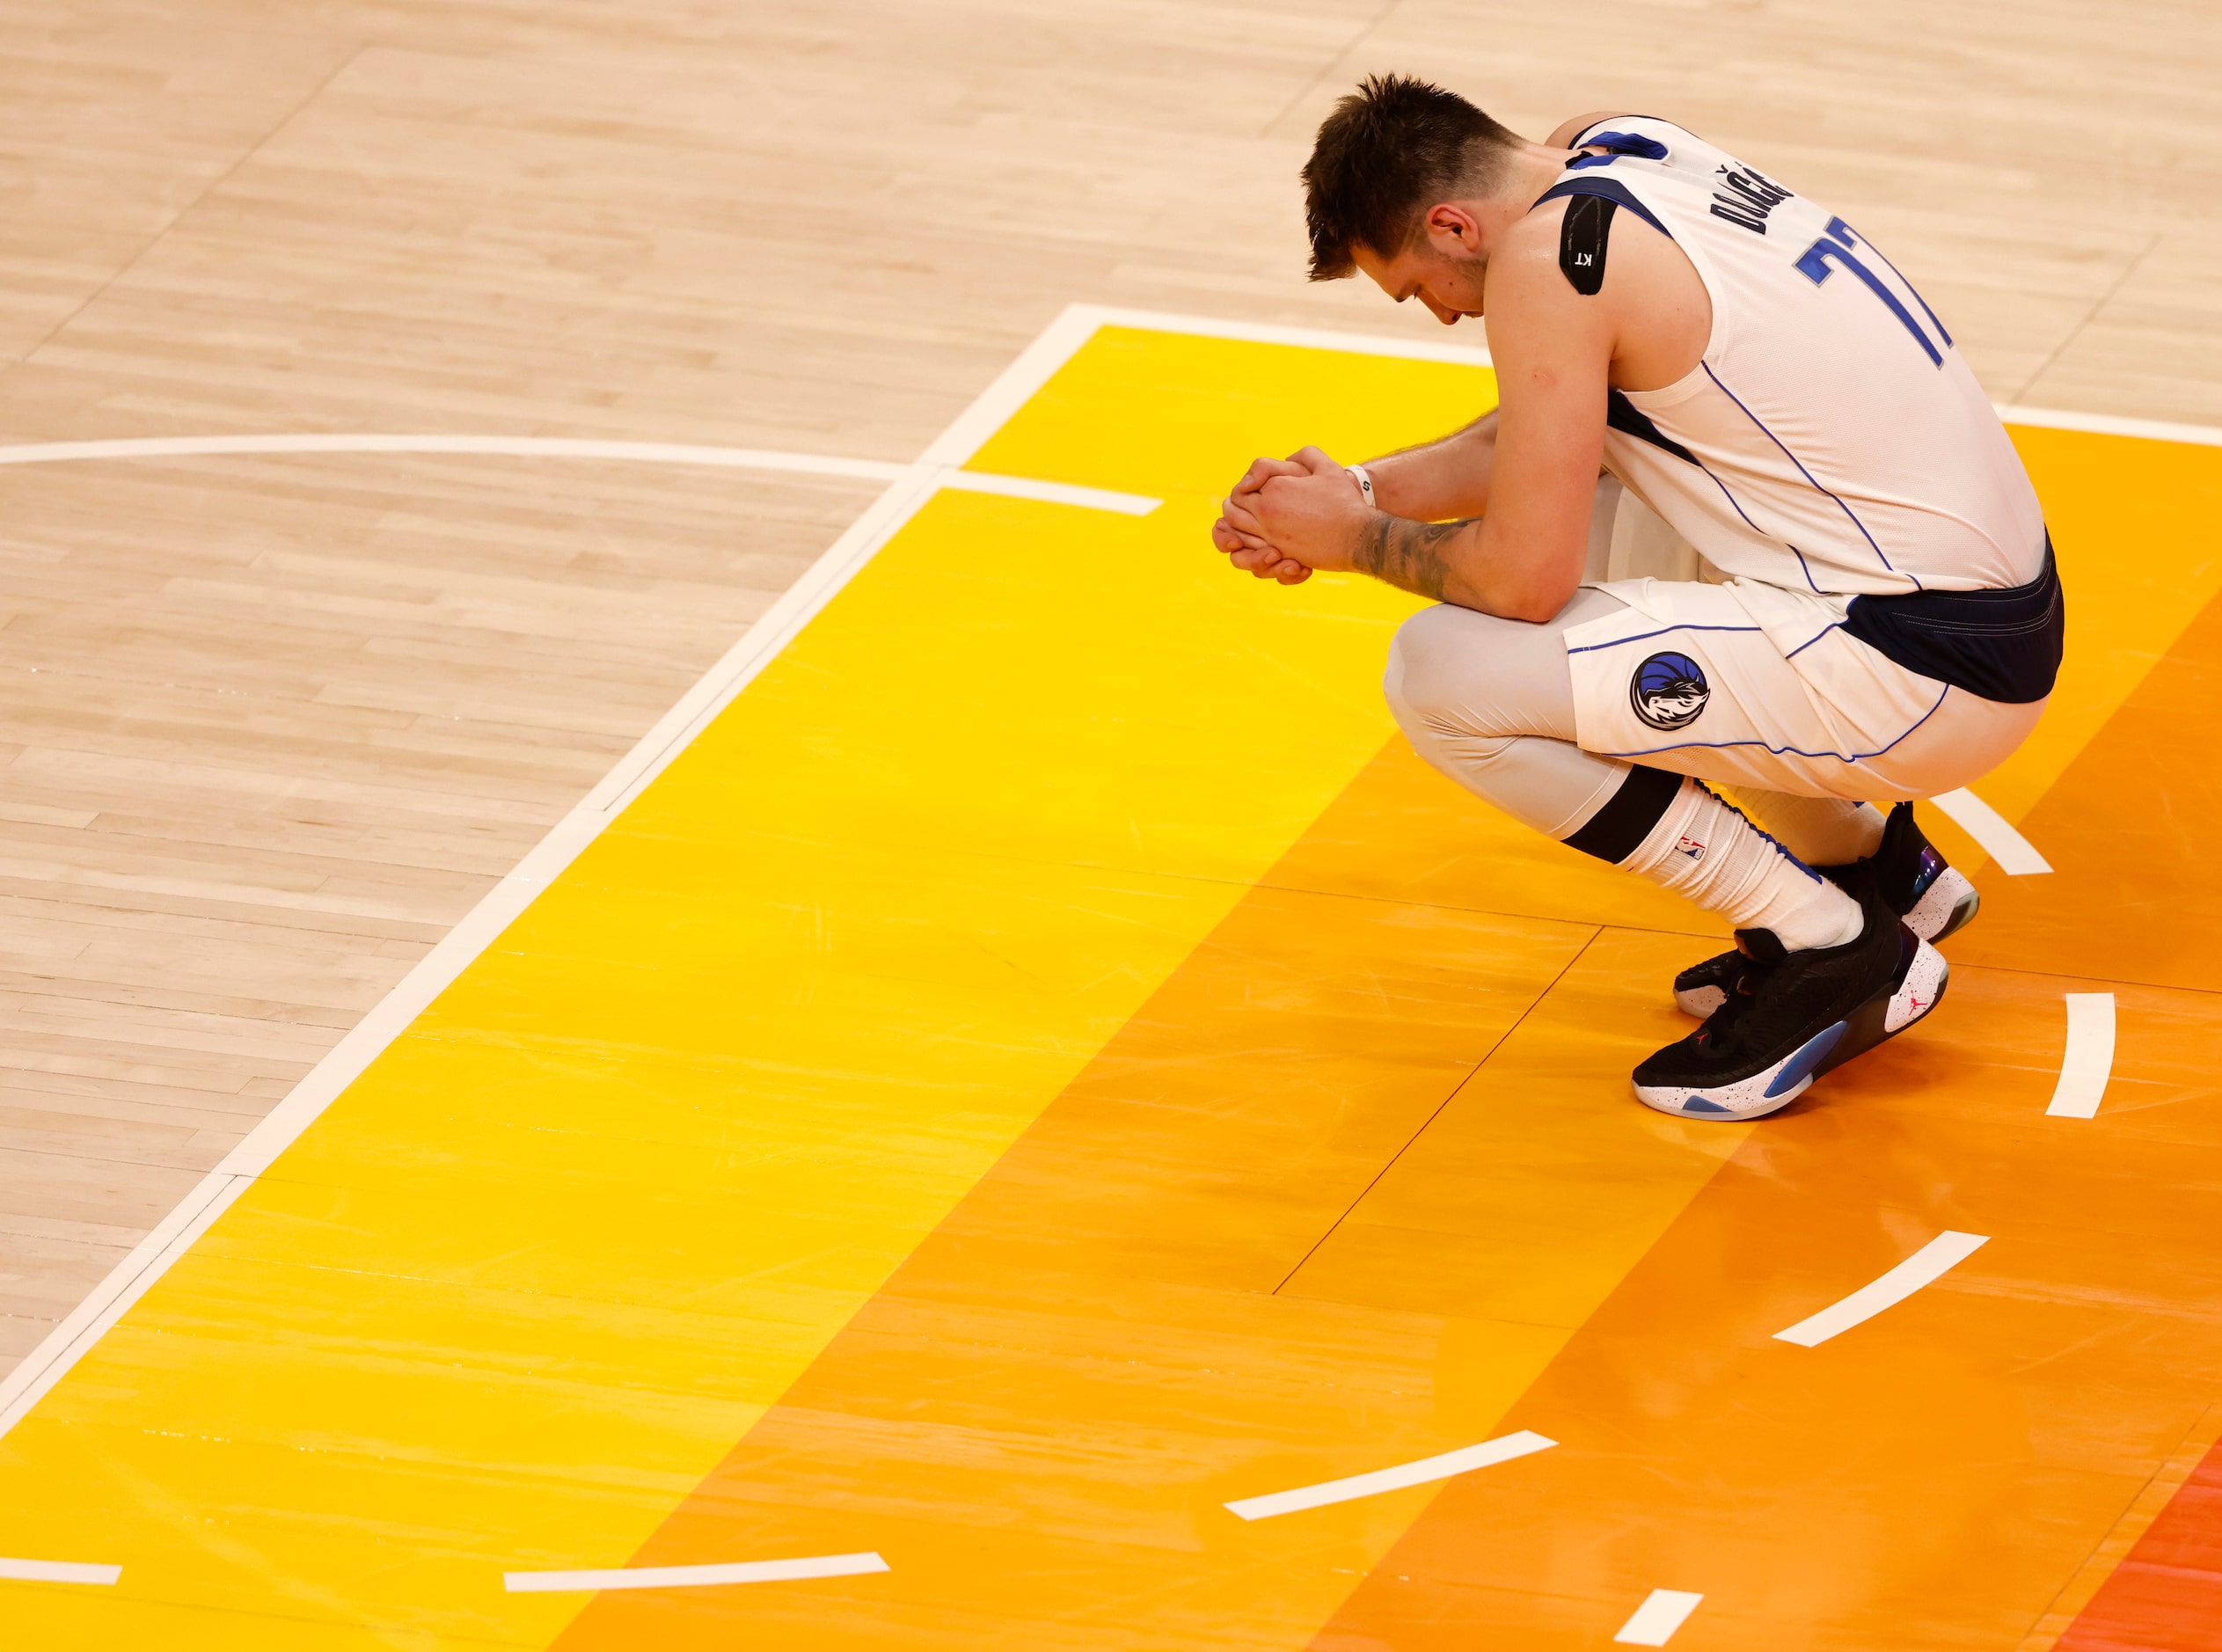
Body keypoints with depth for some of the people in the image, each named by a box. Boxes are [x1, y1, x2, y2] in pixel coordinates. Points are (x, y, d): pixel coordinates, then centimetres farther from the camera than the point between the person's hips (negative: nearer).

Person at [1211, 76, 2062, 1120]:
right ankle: (1867, 863, 27)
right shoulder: (1605, 149, 11)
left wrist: (1358, 542, 1)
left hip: (1924, 676, -10)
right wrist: (1364, 489, 15)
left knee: (1441, 675, -13)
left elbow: (1523, 579, -16)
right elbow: (1549, 440, 24)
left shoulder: (1548, 258, -17)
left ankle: (1836, 952, -2)